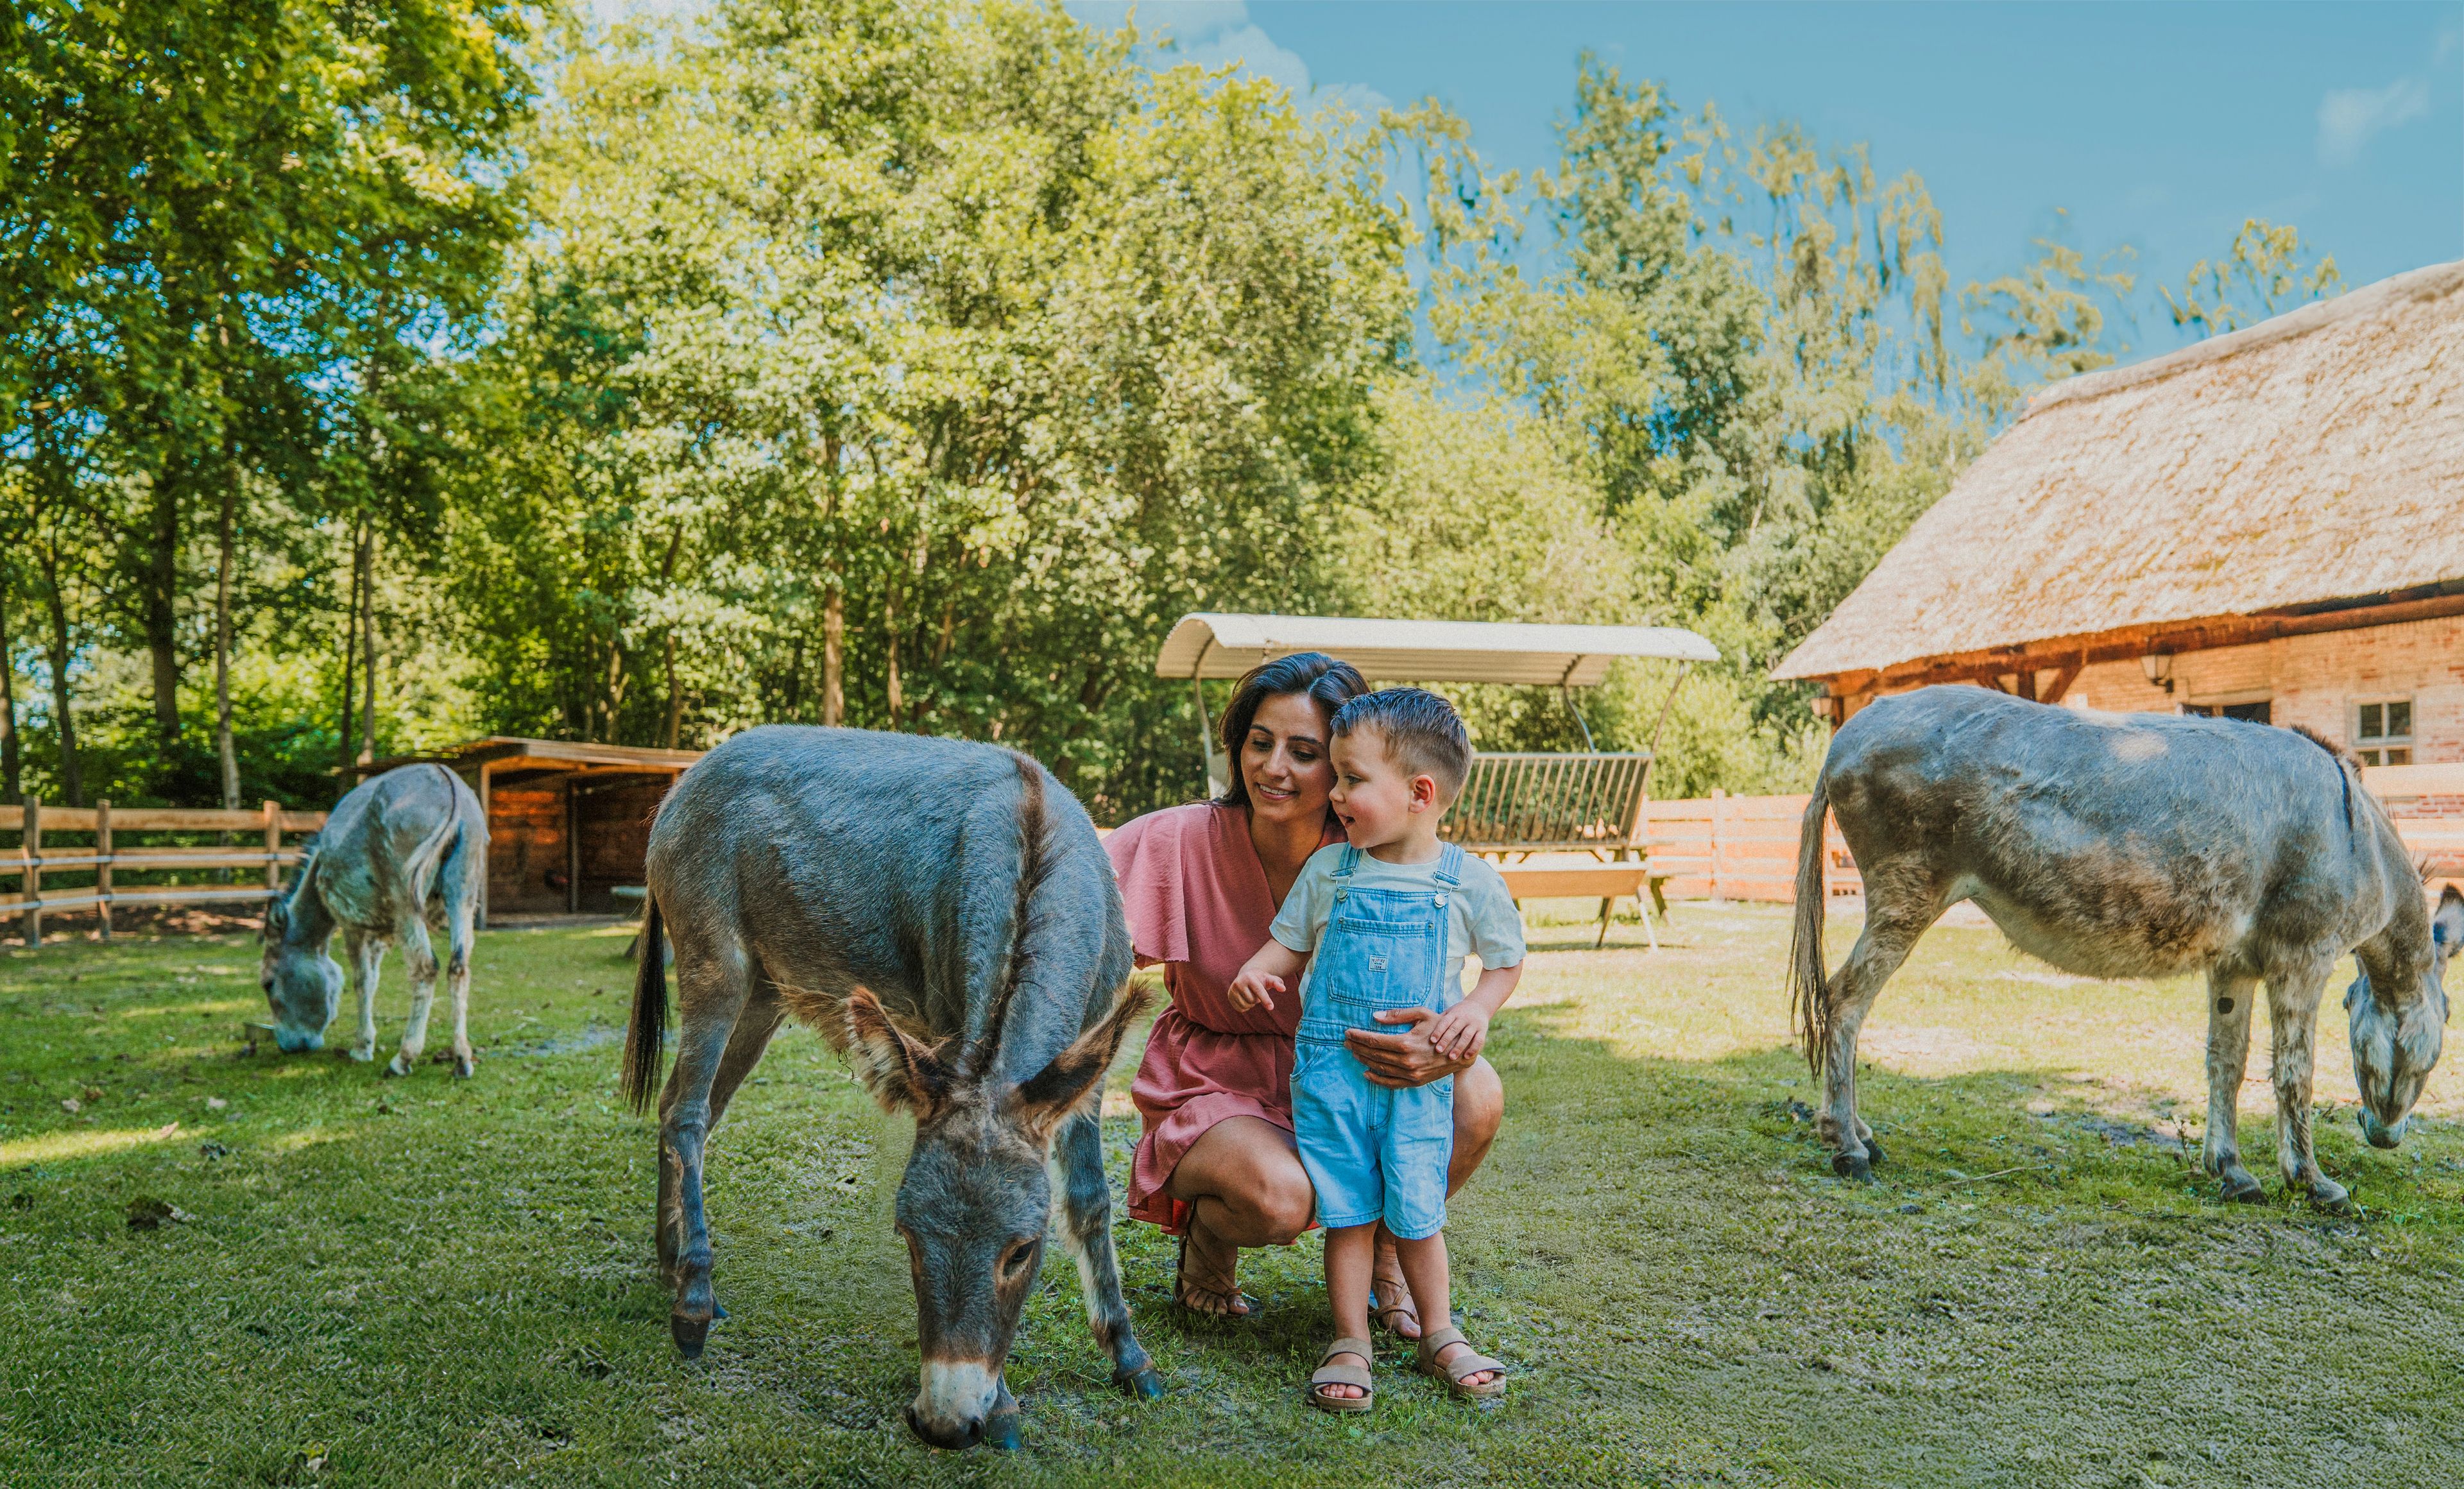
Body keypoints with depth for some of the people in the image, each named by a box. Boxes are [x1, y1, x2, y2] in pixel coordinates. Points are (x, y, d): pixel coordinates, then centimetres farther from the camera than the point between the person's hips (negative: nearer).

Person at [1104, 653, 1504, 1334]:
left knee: (1477, 1097, -23)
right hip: (1211, 1089, -3)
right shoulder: (1184, 840, -17)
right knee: (1280, 1195, -34)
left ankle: (1385, 1247, 8)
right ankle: (1206, 1241, 6)